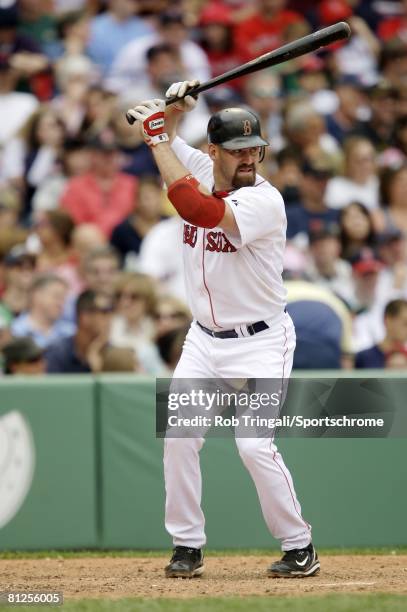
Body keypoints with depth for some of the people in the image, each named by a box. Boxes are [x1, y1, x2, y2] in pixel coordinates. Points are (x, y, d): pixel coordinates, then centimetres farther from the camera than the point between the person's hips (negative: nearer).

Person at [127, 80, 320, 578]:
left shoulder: (265, 201, -24)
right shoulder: (200, 171, -3)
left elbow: (198, 210, -38)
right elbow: (156, 128, 8)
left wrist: (158, 136, -32)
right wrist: (173, 111, -16)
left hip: (260, 343, -7)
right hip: (204, 339, 7)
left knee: (254, 446, -14)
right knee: (179, 437, 0)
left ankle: (299, 549, 0)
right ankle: (188, 546, 12)